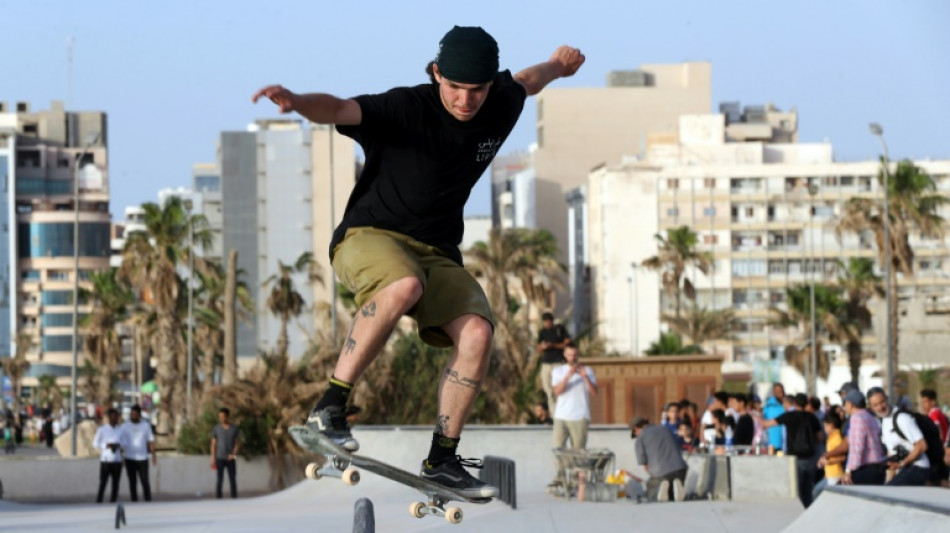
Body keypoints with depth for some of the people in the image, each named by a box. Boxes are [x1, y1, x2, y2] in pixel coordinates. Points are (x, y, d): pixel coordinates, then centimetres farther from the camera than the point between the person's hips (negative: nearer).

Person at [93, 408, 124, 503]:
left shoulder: (120, 430, 10)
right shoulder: (102, 429, 0)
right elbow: (95, 443, 2)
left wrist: (119, 445, -8)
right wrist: (106, 445, -14)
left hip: (117, 460, 3)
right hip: (106, 460, -3)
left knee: (115, 483, 4)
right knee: (103, 482, -6)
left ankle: (113, 501, 10)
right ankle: (99, 501, -2)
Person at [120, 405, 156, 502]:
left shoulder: (146, 426, 4)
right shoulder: (125, 427, 1)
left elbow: (150, 441, 10)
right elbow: (121, 443, -1)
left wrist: (153, 455, 5)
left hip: (142, 458, 0)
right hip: (130, 459, 0)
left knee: (145, 481, -5)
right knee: (132, 482, 2)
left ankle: (148, 501, 1)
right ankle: (134, 502, 6)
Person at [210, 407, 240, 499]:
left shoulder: (234, 429, 3)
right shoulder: (216, 428, 1)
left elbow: (237, 442, 5)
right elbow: (213, 443, 3)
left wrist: (234, 454, -11)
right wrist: (213, 458, -3)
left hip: (230, 459, 1)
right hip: (220, 458, -1)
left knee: (233, 480, 3)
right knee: (219, 480, -2)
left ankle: (234, 498, 8)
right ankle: (218, 499, 1)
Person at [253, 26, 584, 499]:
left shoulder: (500, 109, 1)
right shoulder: (406, 109, -18)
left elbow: (526, 81, 25)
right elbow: (340, 111, -35)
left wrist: (559, 64, 47)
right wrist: (297, 102, -56)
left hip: (438, 254, 6)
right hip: (370, 237, -6)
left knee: (477, 331, -19)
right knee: (404, 285, -40)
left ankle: (442, 459, -7)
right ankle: (329, 406, -31)